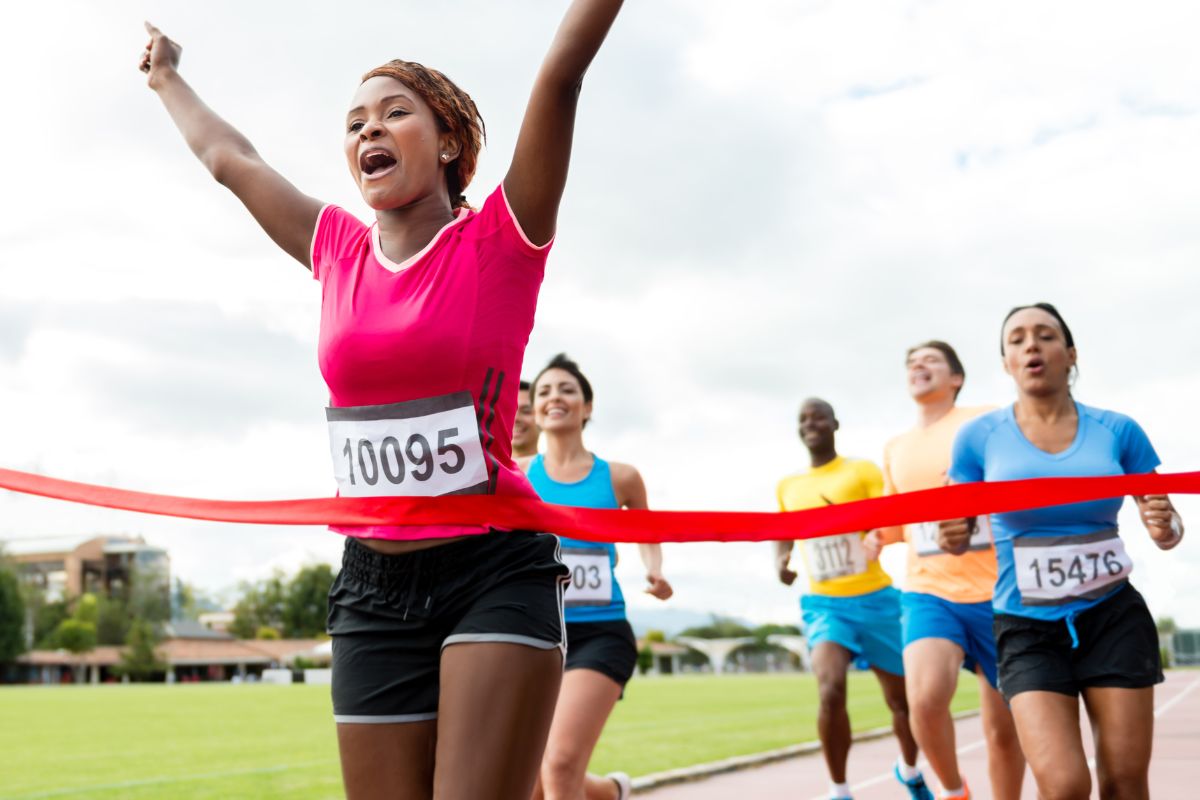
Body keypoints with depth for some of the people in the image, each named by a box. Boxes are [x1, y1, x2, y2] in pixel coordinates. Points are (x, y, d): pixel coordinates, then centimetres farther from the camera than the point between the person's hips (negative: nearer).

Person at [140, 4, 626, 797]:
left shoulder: (498, 240, -3)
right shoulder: (338, 250, 10)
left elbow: (562, 73, -10)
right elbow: (229, 156, 25)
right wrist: (167, 76, 39)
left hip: (497, 573, -4)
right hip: (372, 588, 5)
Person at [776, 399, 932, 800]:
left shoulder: (862, 470, -2)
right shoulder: (787, 486, 9)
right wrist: (780, 562, 3)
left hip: (875, 599, -1)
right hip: (823, 603, 1)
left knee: (902, 700, 10)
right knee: (831, 692, -23)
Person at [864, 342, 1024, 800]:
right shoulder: (895, 449, 15)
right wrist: (879, 536, 7)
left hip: (997, 593, -2)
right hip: (928, 592, 2)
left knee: (1003, 727, 5)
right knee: (926, 697, -23)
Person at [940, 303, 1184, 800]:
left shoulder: (1118, 431, 0)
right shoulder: (979, 437, -3)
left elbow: (1166, 524, 6)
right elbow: (959, 532, 3)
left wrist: (1166, 529, -17)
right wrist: (951, 537, -20)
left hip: (1115, 619, 2)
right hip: (1028, 629, -1)